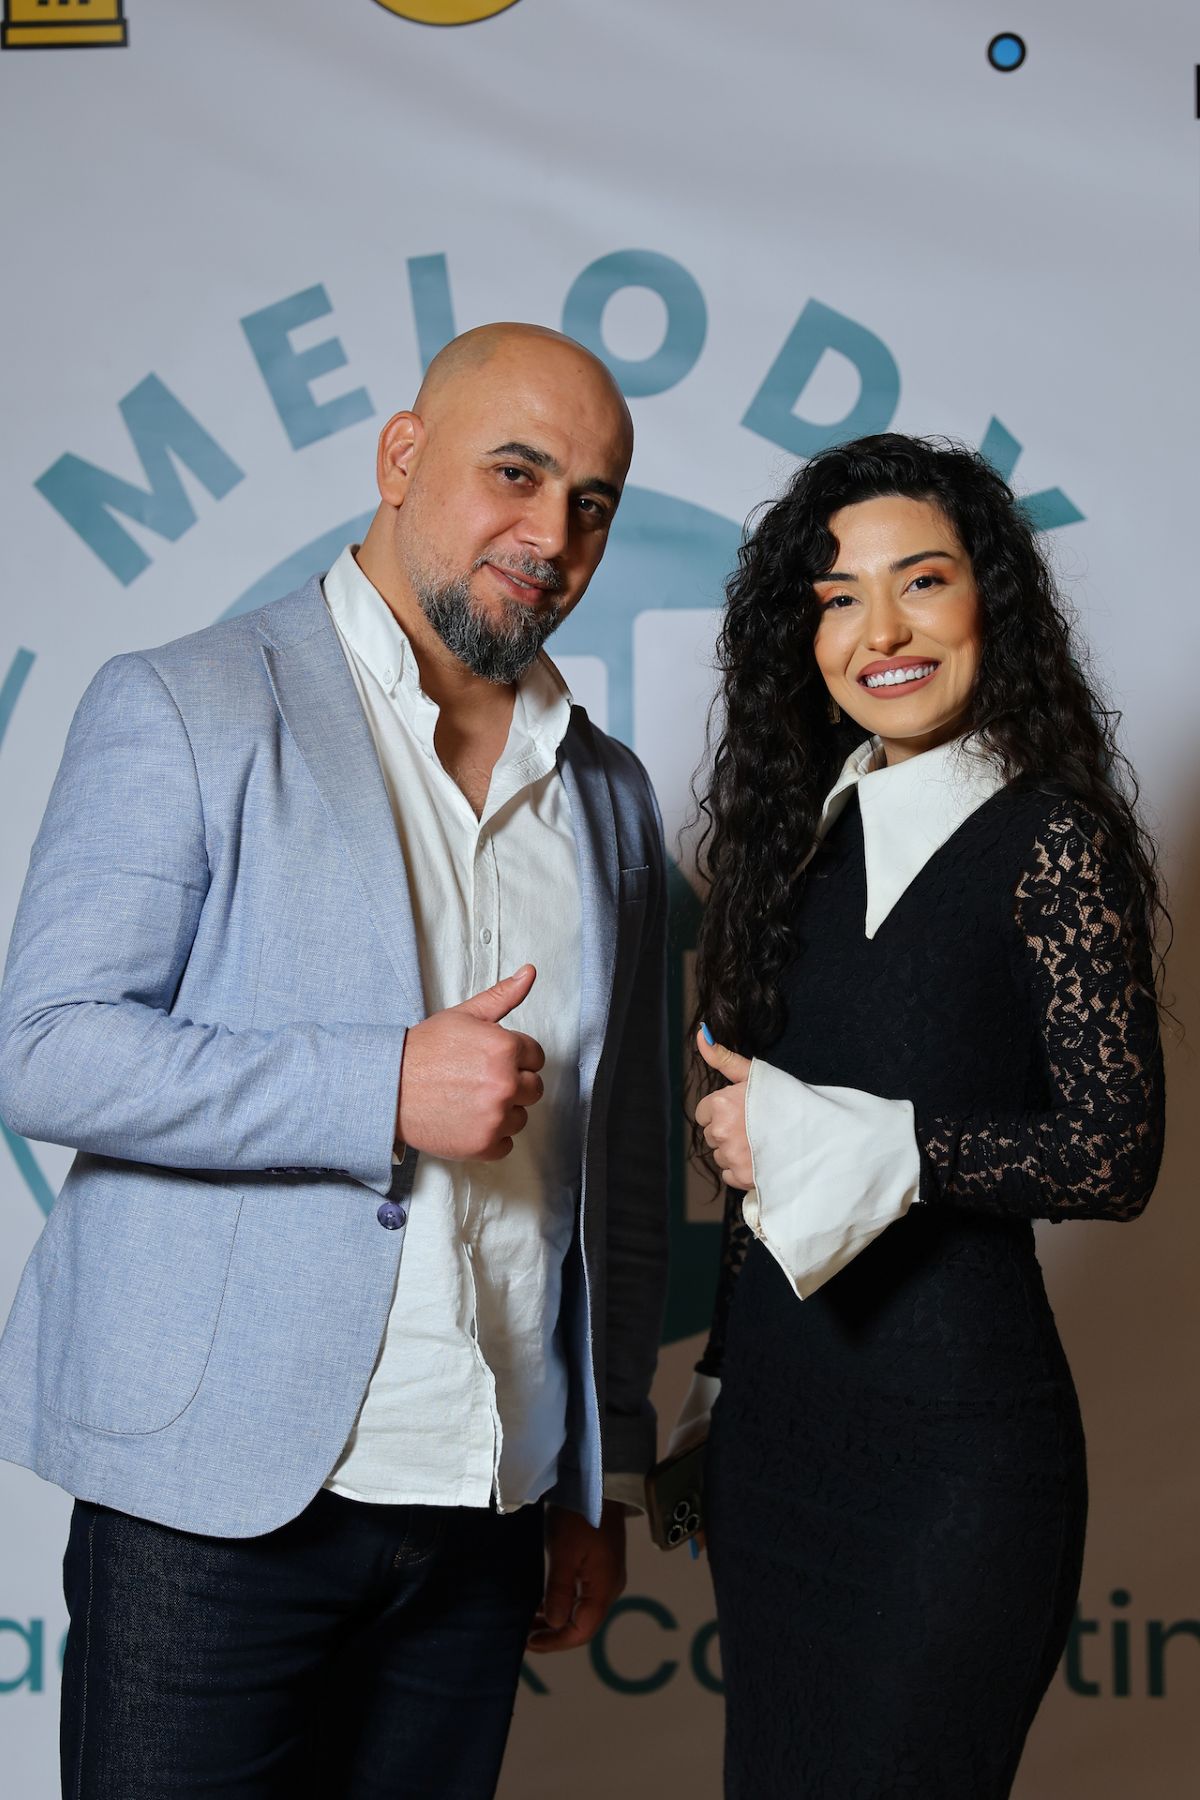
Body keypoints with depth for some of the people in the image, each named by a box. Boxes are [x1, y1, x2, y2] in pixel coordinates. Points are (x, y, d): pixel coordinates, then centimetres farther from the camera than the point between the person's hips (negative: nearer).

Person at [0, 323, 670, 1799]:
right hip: (218, 1501, -4)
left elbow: (622, 1164, 14)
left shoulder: (610, 797, 12)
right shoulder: (180, 711, -4)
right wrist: (389, 1089, -20)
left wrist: (606, 1473, 13)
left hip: (489, 1514, 5)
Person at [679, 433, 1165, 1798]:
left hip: (954, 1436, -6)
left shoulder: (1049, 837, -9)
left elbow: (1113, 1153, -15)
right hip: (774, 1417, 6)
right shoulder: (809, 830, 8)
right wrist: (722, 1378, 15)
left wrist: (839, 1142, -16)